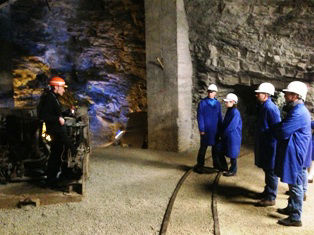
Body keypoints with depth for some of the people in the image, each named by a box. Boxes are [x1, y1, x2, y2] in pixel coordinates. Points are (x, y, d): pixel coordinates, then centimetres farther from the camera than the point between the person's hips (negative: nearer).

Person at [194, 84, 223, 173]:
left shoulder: (217, 103, 8)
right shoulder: (202, 103, -4)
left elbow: (220, 116, 12)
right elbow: (200, 117, -7)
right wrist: (201, 129, -12)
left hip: (215, 130, 4)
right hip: (206, 130, -4)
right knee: (203, 147, -2)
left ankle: (216, 164, 26)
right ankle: (199, 166, 7)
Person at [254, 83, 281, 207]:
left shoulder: (270, 108, -20)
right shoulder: (263, 106, 10)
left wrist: (270, 143, -19)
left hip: (269, 146, -10)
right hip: (263, 145, 10)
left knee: (271, 172, 1)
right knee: (267, 170, 20)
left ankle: (270, 198, 11)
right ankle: (267, 192, 35)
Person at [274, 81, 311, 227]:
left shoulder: (298, 113, -22)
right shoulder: (297, 110, 12)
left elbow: (283, 132, -22)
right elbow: (286, 127, 15)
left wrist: (275, 130, -3)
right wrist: (278, 129, -3)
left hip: (294, 155, -10)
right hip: (292, 154, 10)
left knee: (295, 185, -1)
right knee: (293, 184, 20)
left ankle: (295, 217, 9)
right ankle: (291, 208, 34)